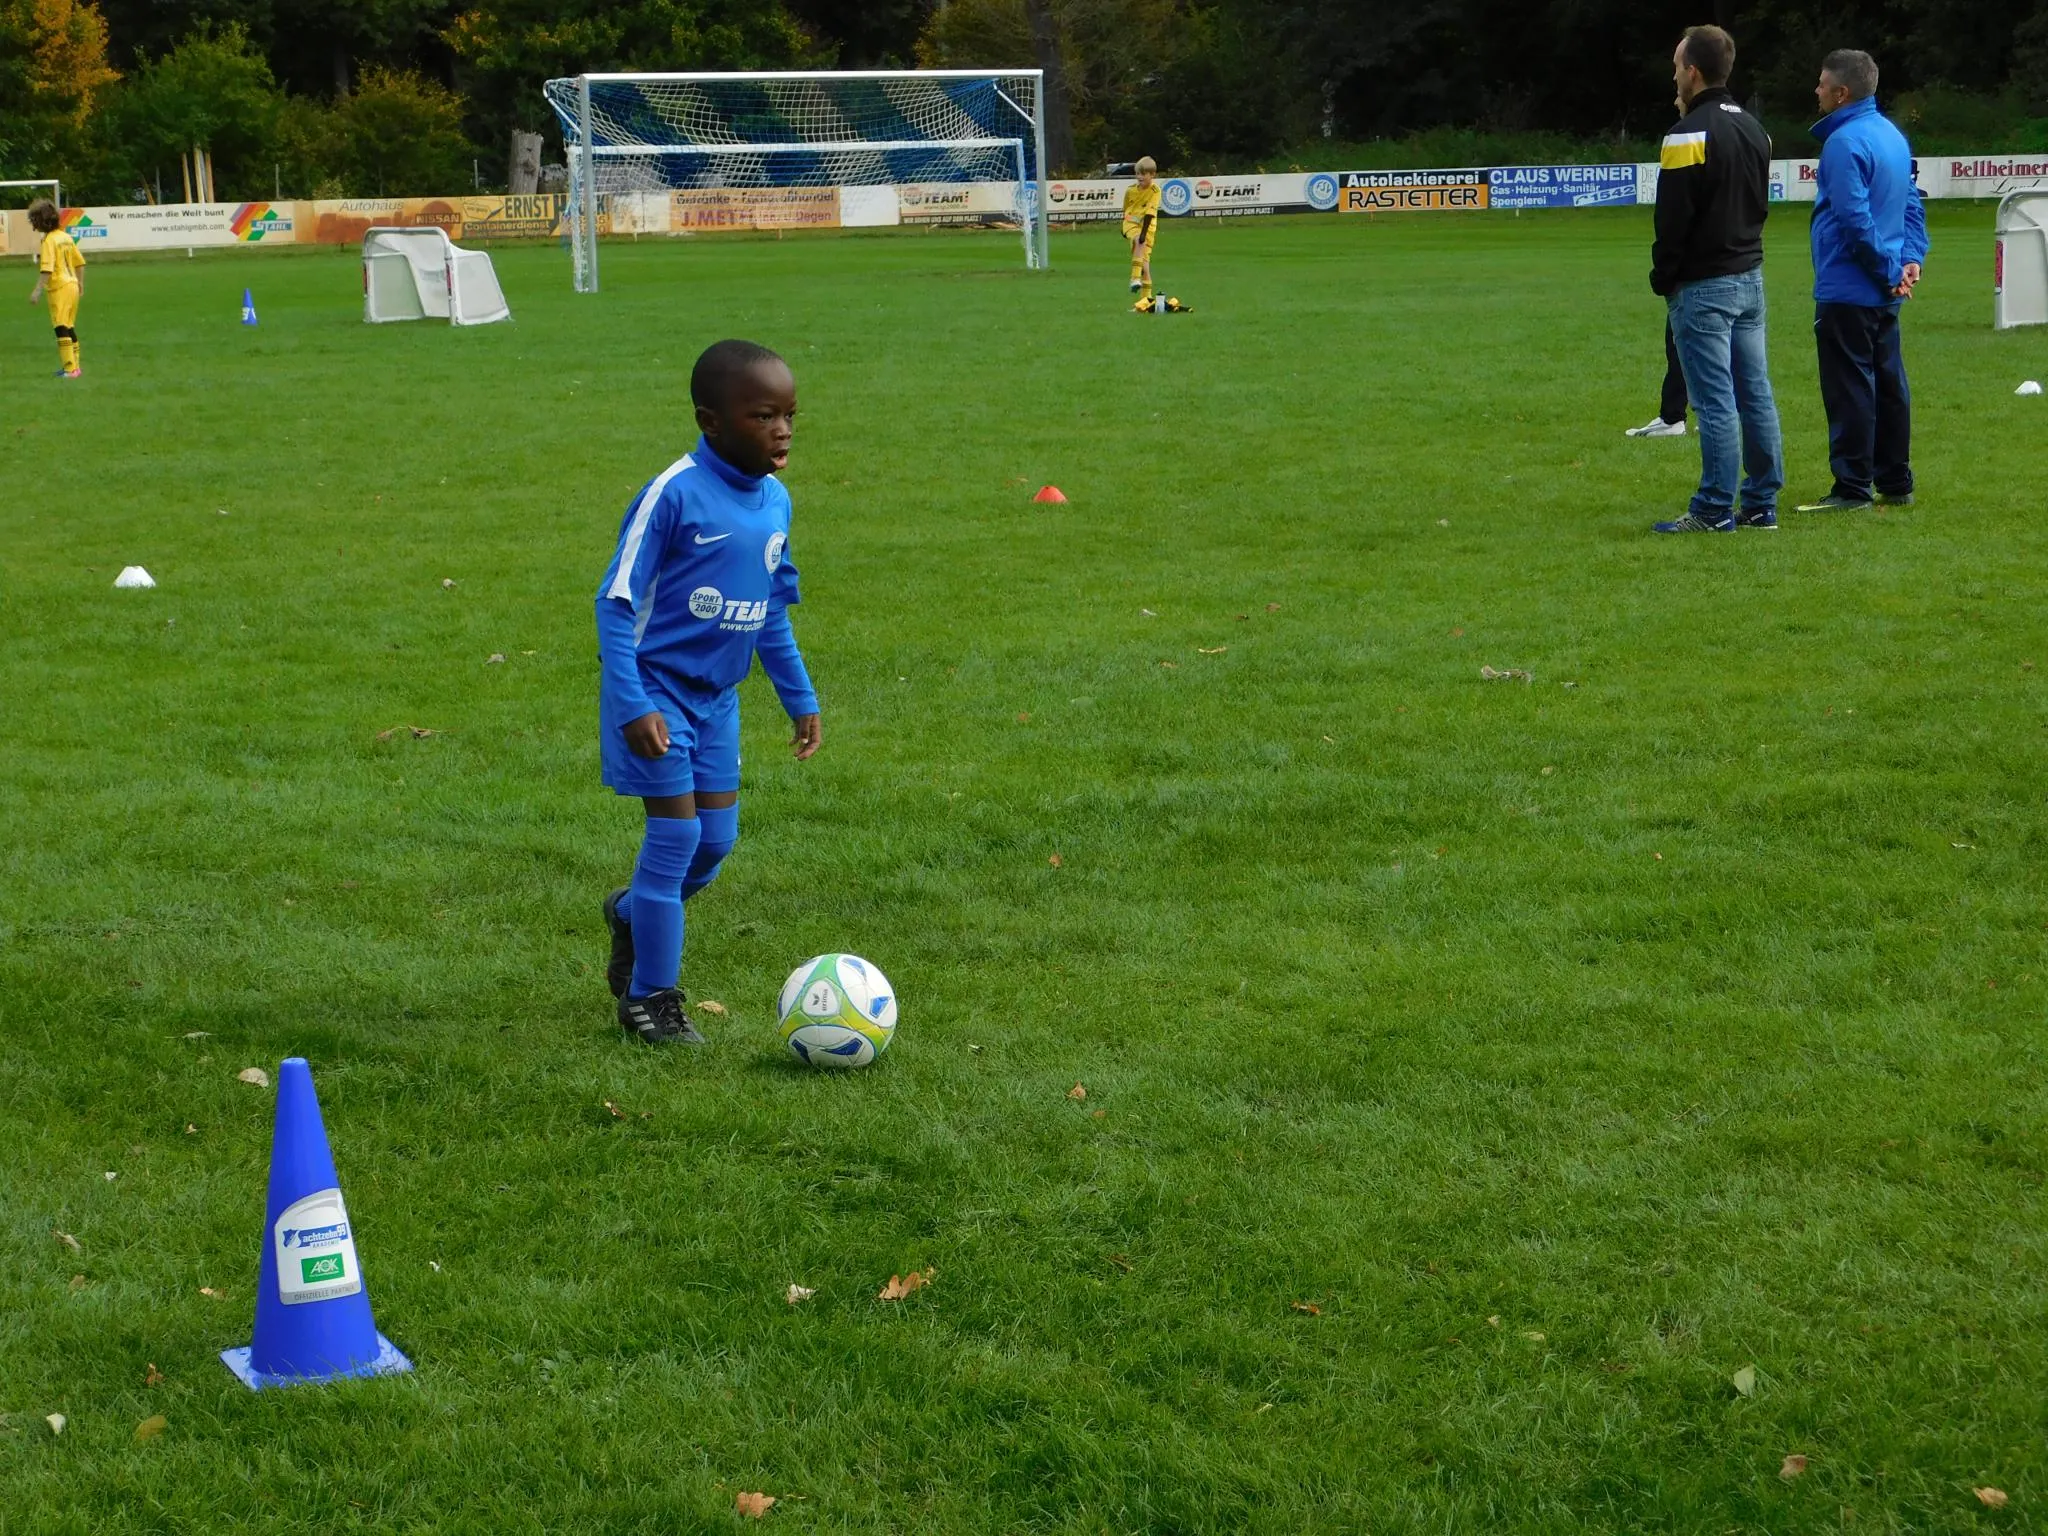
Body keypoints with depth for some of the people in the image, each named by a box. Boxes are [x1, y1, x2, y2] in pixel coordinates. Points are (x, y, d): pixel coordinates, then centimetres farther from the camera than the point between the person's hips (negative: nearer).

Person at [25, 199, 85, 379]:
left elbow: (47, 269, -22)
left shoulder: (49, 240, -14)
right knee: (69, 328, 16)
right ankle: (74, 366, 21)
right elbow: (80, 262, 16)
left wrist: (37, 290, -23)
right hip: (72, 285, 8)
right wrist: (80, 284, 27)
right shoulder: (66, 236, 10)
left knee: (61, 328, -7)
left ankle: (70, 368, -10)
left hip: (59, 288, -8)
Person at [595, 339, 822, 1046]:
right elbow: (617, 600, -18)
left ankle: (632, 914, 38)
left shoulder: (774, 501, 3)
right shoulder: (673, 494, -20)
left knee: (716, 839, 8)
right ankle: (650, 999, 6)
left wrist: (800, 698, 16)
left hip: (716, 696, 7)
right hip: (657, 690, -7)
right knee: (676, 832, -6)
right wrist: (632, 706, -24)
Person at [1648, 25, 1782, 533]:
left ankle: (1714, 511, -5)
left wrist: (1662, 278, -5)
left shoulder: (1688, 134, -14)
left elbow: (1673, 220, -14)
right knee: (1756, 396, 9)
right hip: (1750, 277, 8)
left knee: (1715, 401, -7)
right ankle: (1761, 505, 12)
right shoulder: (1754, 129, 13)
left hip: (1702, 286, -8)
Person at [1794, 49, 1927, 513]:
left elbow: (1855, 220, -21)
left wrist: (1889, 270, -13)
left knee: (1849, 388, -4)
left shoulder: (1844, 143, -17)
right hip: (1883, 293, 9)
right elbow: (1913, 205, 14)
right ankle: (1895, 483, 19)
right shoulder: (1892, 135, 12)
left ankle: (1853, 488, -2)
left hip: (1847, 289, -9)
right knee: (1888, 383, 13)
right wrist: (1910, 258, 4)